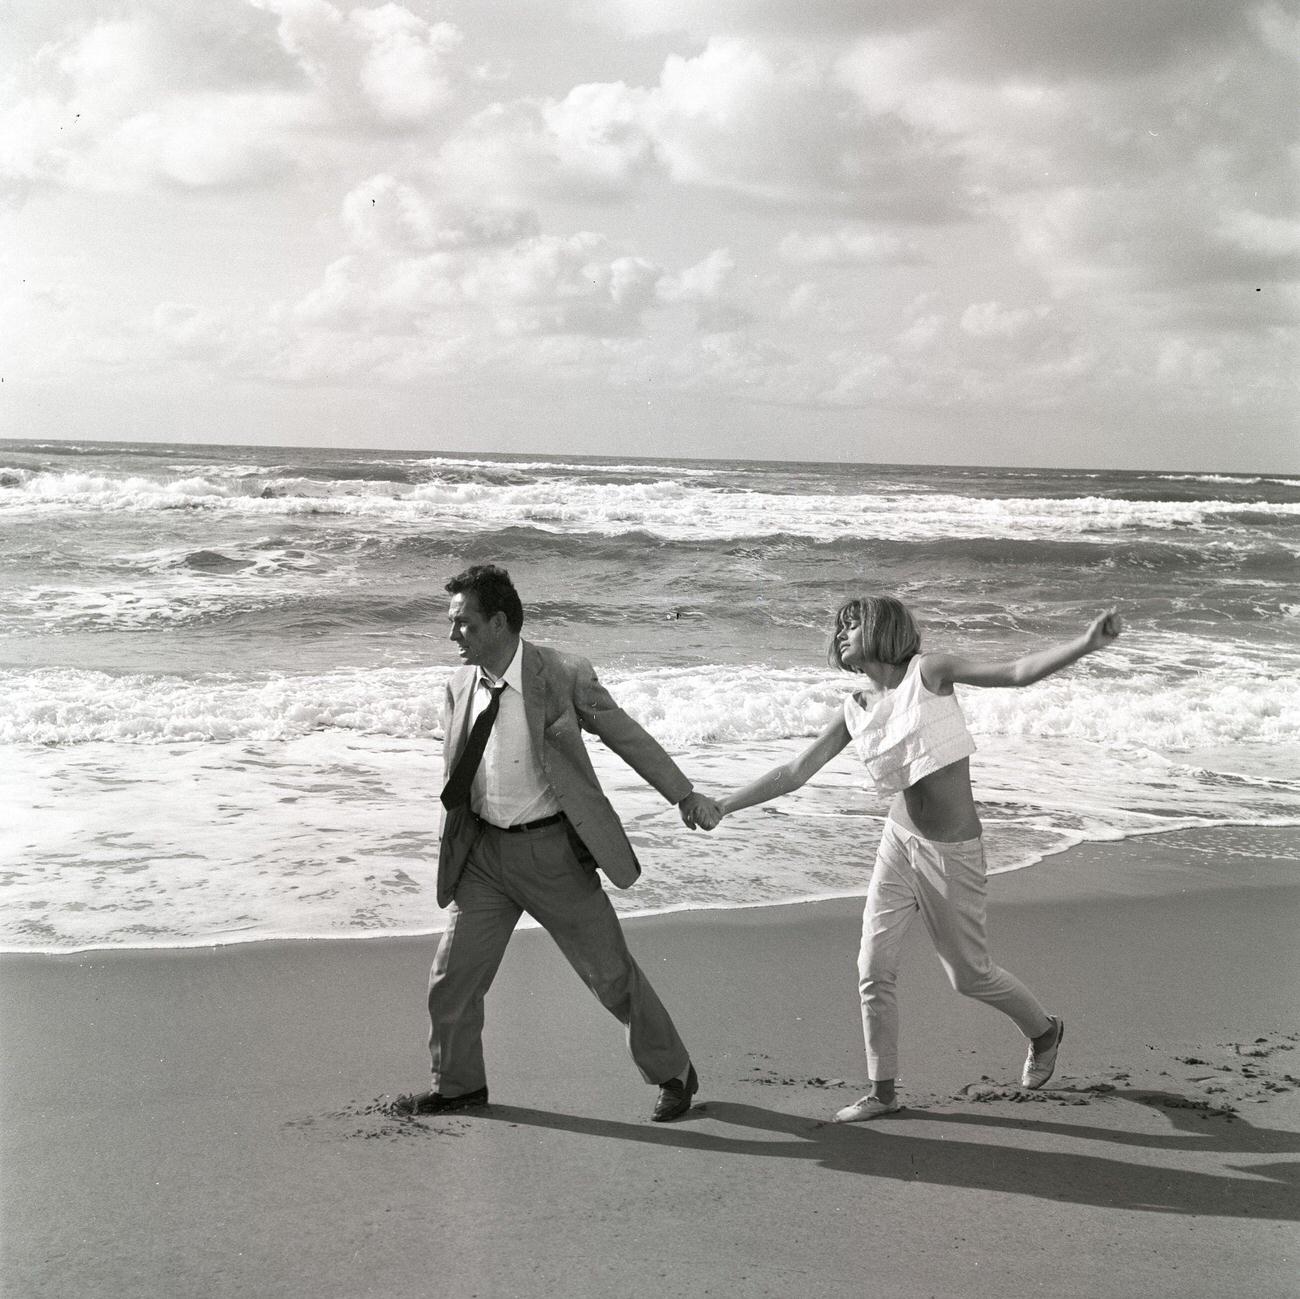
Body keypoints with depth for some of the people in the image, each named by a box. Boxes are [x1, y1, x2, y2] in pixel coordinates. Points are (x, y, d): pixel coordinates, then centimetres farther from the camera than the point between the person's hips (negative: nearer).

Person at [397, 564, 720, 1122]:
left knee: (610, 971, 5)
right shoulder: (460, 685, 1)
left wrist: (684, 794, -1)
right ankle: (458, 1085, 30)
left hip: (551, 848, -5)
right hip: (484, 849, 5)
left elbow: (627, 736, -3)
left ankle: (673, 1072, 24)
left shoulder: (563, 676, -14)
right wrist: (457, 844, 12)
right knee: (452, 973, 8)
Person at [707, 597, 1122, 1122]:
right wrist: (722, 806, 1)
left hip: (951, 852, -5)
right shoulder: (854, 713, 1)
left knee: (969, 974, 8)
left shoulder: (929, 672, -12)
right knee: (874, 967, -1)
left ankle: (1044, 1031, 37)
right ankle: (882, 1092, 14)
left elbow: (1018, 670, -19)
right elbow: (793, 773, 5)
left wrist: (1087, 643, -33)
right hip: (899, 841, 5)